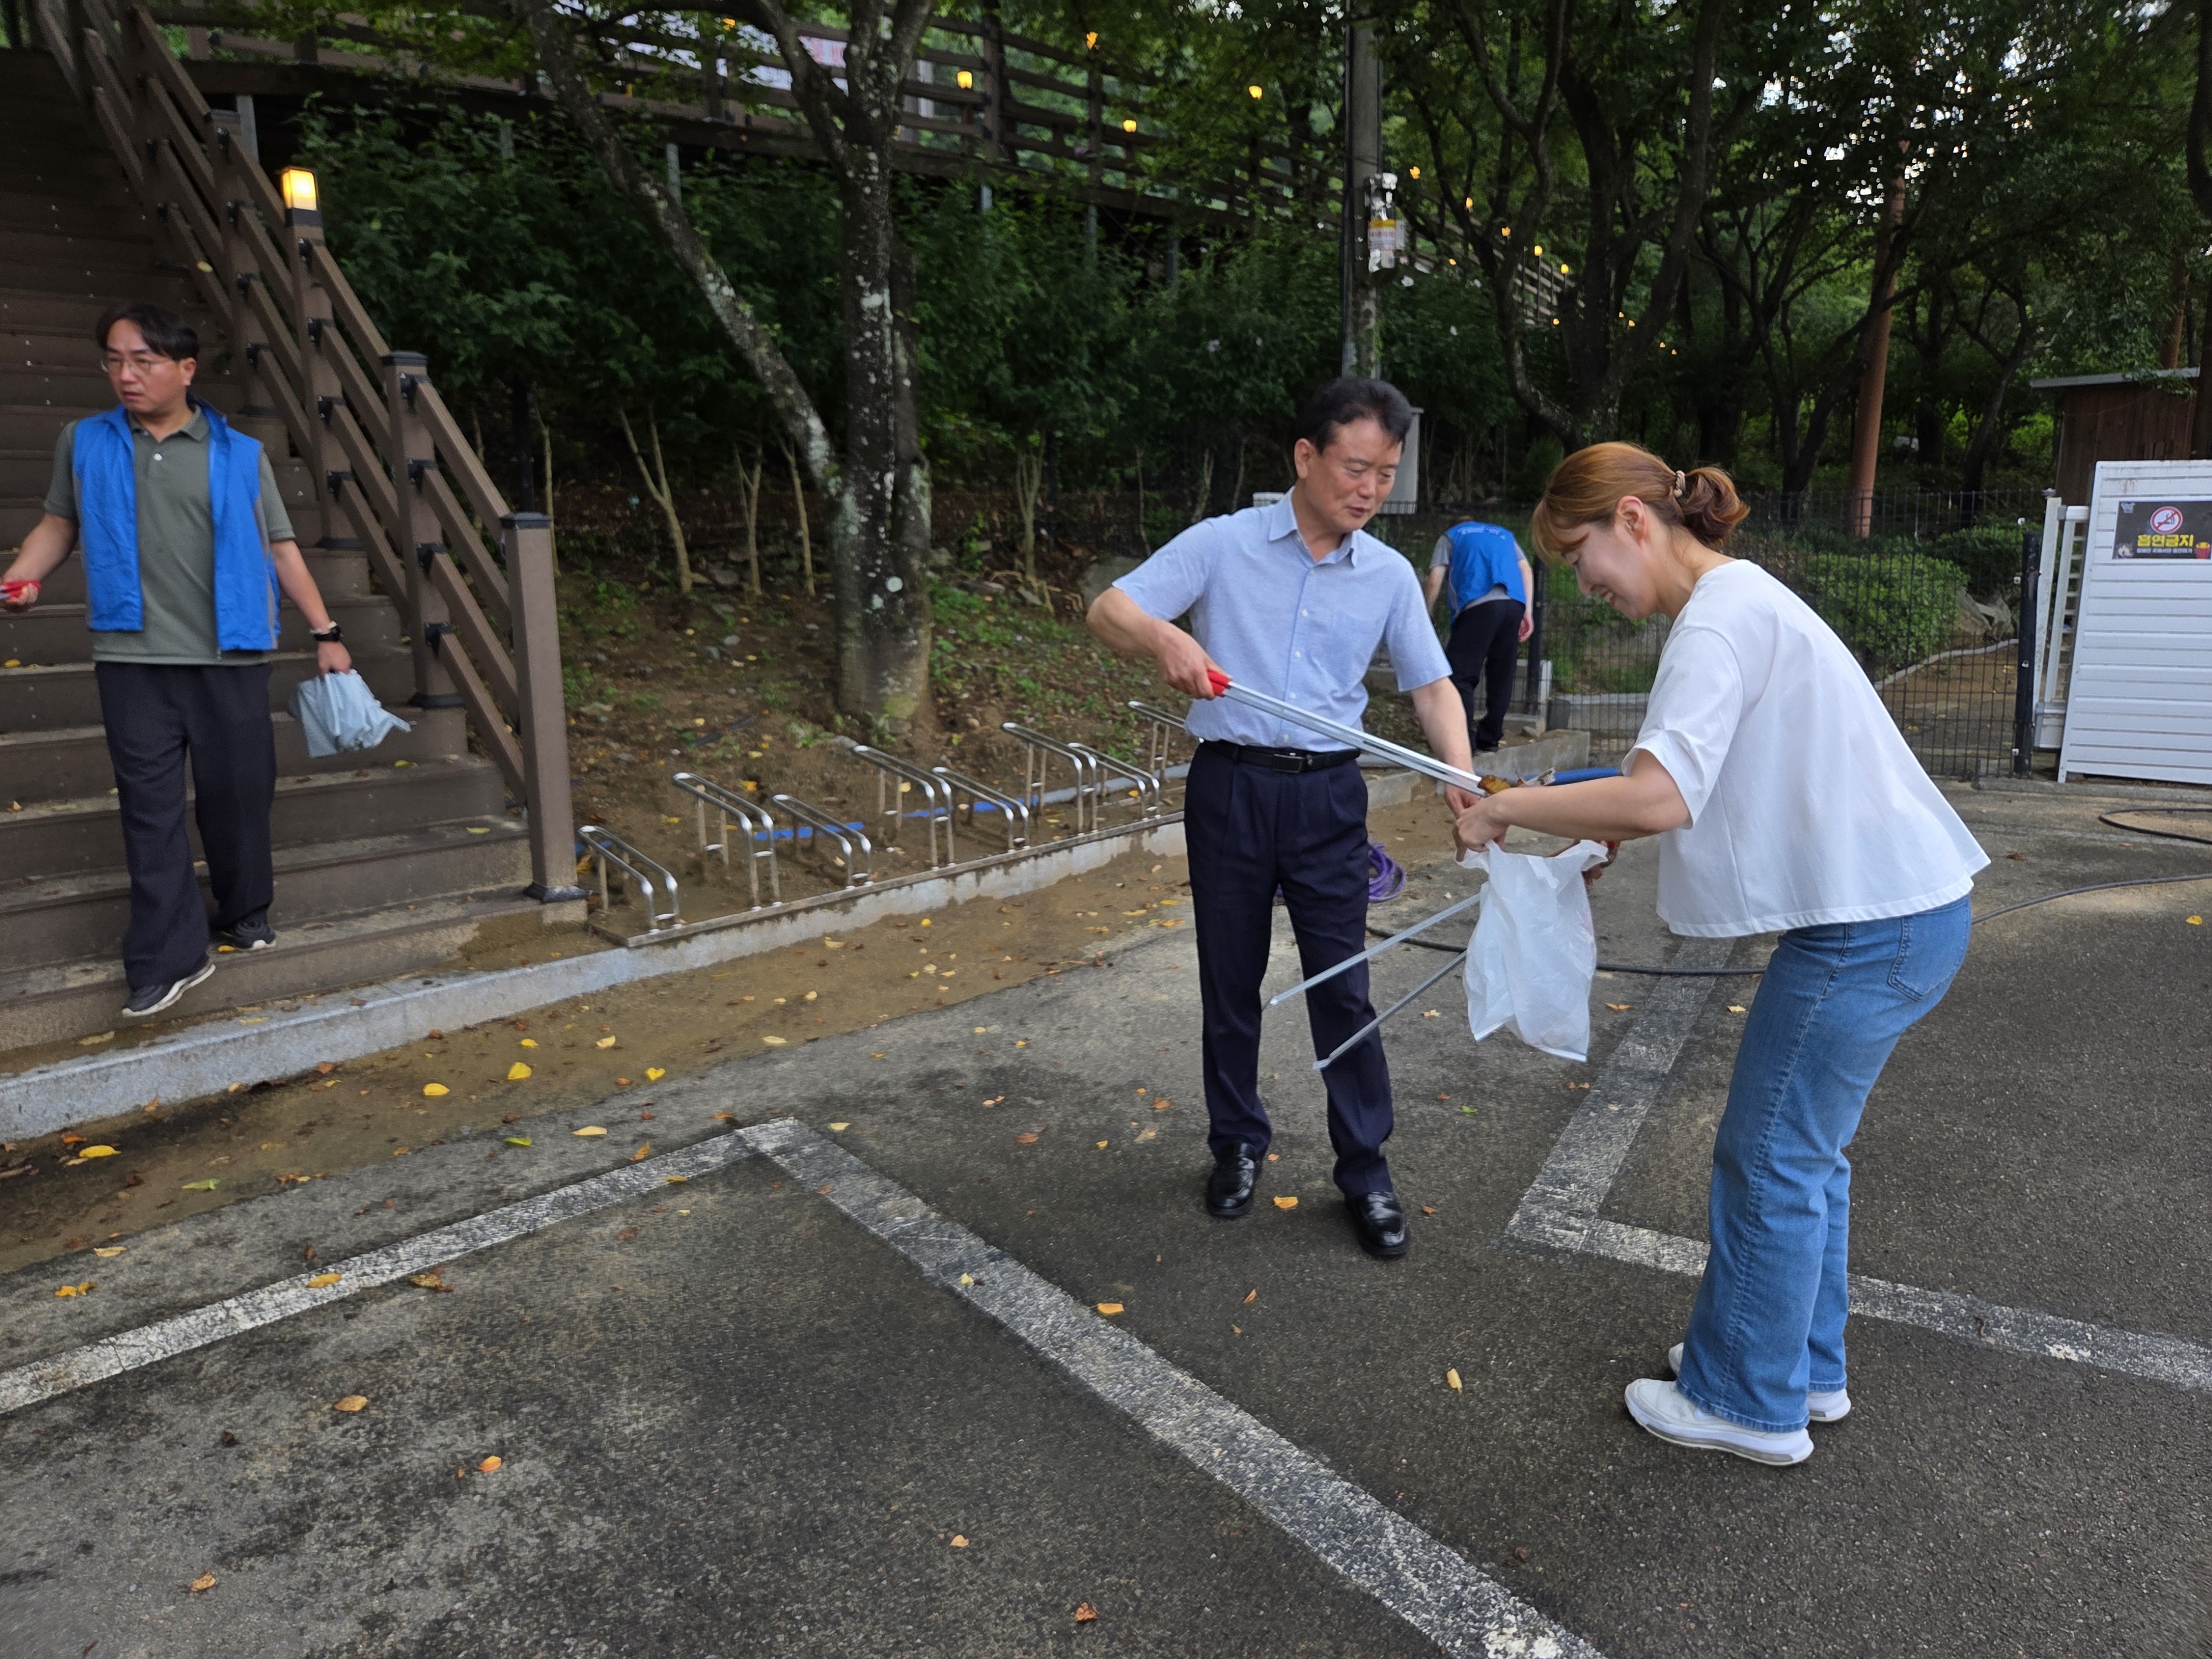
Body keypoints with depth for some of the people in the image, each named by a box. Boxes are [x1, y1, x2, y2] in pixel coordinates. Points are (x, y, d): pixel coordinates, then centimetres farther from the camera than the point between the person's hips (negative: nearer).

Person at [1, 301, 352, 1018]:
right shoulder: (84, 443, 8)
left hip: (231, 658, -1)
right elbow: (58, 524, 18)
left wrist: (325, 633, 3)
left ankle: (246, 913, 28)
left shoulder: (241, 455, 5)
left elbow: (281, 549, 7)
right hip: (133, 661, 1)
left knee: (237, 796, 7)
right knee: (150, 808, 1)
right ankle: (169, 956, 5)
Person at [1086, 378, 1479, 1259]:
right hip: (1229, 786, -1)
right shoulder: (1222, 544, -3)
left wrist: (1460, 772, -12)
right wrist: (1166, 636, -31)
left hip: (1327, 796, 1)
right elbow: (1108, 609, -8)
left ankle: (1364, 1169, 17)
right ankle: (1238, 1142, 30)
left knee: (1342, 985, 2)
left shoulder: (1390, 576, 4)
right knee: (1230, 980, 11)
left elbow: (1432, 685, 7)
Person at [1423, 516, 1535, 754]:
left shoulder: (1451, 536, 24)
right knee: (1501, 676, 10)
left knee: (1459, 674, -5)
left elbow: (1435, 582, 11)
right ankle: (1489, 740, 12)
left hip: (1478, 605, -4)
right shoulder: (1505, 534, 33)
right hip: (1515, 605, 4)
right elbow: (1526, 571, 18)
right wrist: (1527, 612, 13)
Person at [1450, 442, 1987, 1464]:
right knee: (1802, 1150, 20)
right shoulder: (1740, 599, 15)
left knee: (1770, 1161, 3)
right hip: (1895, 909, 10)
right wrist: (1602, 830, 6)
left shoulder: (1721, 617, -18)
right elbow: (1695, 789, 19)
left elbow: (1658, 800, -31)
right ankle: (1802, 1369, 36)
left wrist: (1506, 809, -19)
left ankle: (1750, 1405, 19)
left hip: (1868, 927, -10)